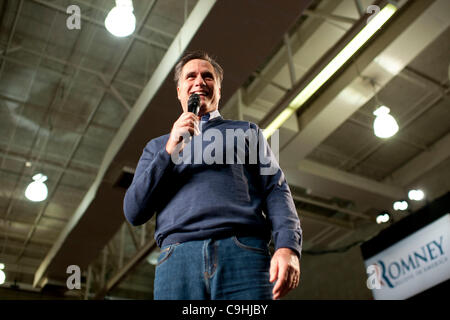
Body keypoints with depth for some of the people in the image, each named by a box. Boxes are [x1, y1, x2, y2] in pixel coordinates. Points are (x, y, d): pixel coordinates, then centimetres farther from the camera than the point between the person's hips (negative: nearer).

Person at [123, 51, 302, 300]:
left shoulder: (246, 131, 23)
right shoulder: (157, 146, 25)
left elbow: (276, 189, 9)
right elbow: (133, 212, 12)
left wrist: (288, 246, -10)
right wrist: (169, 152, 1)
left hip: (243, 253, -1)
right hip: (177, 259, 1)